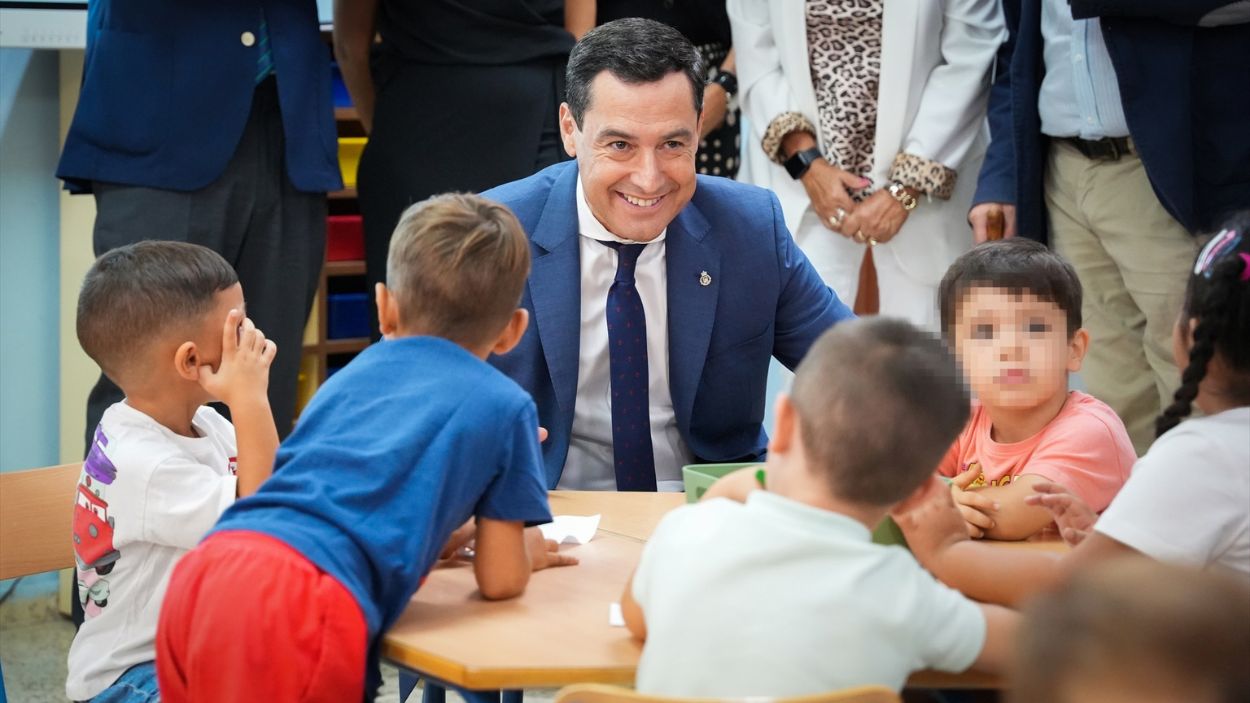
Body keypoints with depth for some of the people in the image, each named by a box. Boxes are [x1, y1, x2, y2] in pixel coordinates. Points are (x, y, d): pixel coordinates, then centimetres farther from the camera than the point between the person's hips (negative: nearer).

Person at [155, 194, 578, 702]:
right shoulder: (505, 407, 14)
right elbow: (500, 580, 15)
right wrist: (530, 553, 38)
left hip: (200, 576, 6)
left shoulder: (349, 376, 28)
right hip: (301, 603, -6)